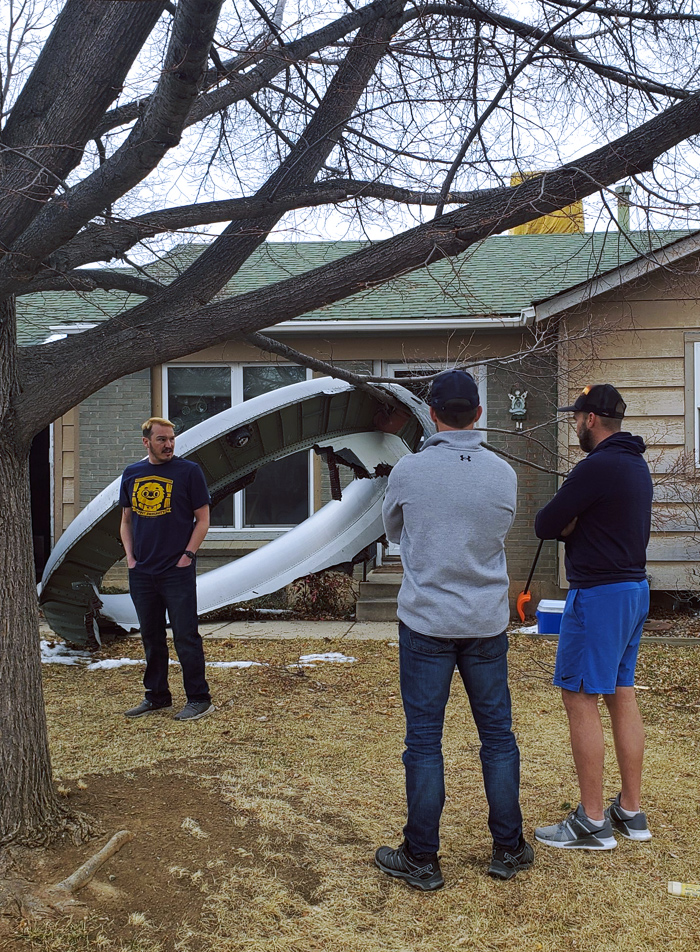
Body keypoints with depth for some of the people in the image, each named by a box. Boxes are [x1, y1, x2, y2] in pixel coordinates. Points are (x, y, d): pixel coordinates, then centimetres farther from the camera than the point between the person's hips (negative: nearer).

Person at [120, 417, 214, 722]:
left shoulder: (188, 471, -3)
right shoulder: (131, 474, 10)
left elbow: (202, 519, -2)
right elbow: (126, 520, 16)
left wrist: (187, 555, -10)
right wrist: (130, 557, 5)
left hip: (177, 571, -5)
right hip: (141, 572, 5)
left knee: (185, 636, -1)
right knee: (151, 636, 14)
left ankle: (198, 699, 9)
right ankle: (156, 696, 26)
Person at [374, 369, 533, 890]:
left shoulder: (408, 471, -9)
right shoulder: (504, 473, -4)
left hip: (426, 622, -2)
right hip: (488, 623, 3)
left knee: (424, 741, 5)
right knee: (498, 735, 13)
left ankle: (422, 858, 15)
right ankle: (509, 849, 25)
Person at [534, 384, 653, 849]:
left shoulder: (596, 467, -18)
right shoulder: (637, 465, 13)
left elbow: (544, 525, -14)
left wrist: (564, 524, 5)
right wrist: (575, 524, 1)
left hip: (599, 595, -10)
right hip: (634, 587, 10)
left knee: (580, 698, -3)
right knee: (622, 694, 14)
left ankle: (592, 822, 4)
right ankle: (631, 812, 23)